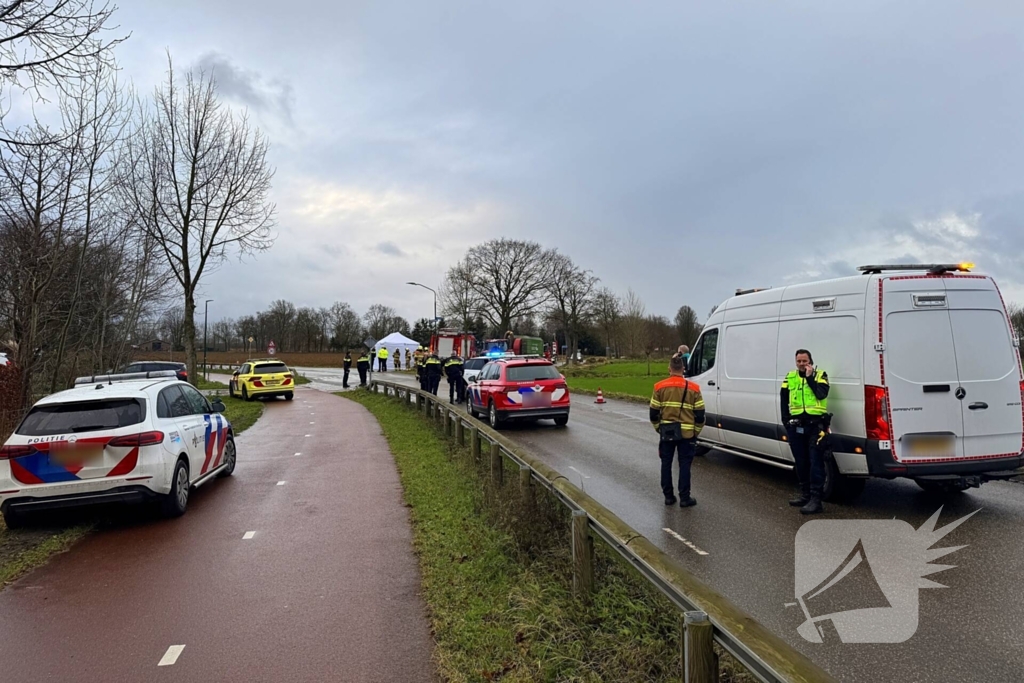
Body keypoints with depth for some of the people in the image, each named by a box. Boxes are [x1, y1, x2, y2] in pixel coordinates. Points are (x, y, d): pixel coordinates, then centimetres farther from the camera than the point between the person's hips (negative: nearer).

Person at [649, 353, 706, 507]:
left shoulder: (660, 387, -4)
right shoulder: (693, 388, -6)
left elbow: (653, 413, -1)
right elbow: (700, 414, -4)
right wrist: (696, 431, 9)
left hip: (666, 432, 1)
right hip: (687, 432, -1)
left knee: (666, 464, 12)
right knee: (684, 465, 5)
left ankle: (668, 496, 17)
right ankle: (684, 498, 8)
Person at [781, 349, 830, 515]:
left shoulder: (820, 375, 0)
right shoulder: (790, 377, 11)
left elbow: (822, 394, -16)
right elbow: (784, 398, 13)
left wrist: (810, 377, -14)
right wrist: (785, 419, 5)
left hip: (816, 425, -5)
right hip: (796, 425, 5)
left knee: (815, 462, -7)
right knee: (800, 462, 13)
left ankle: (816, 499, -7)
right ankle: (805, 493, 25)